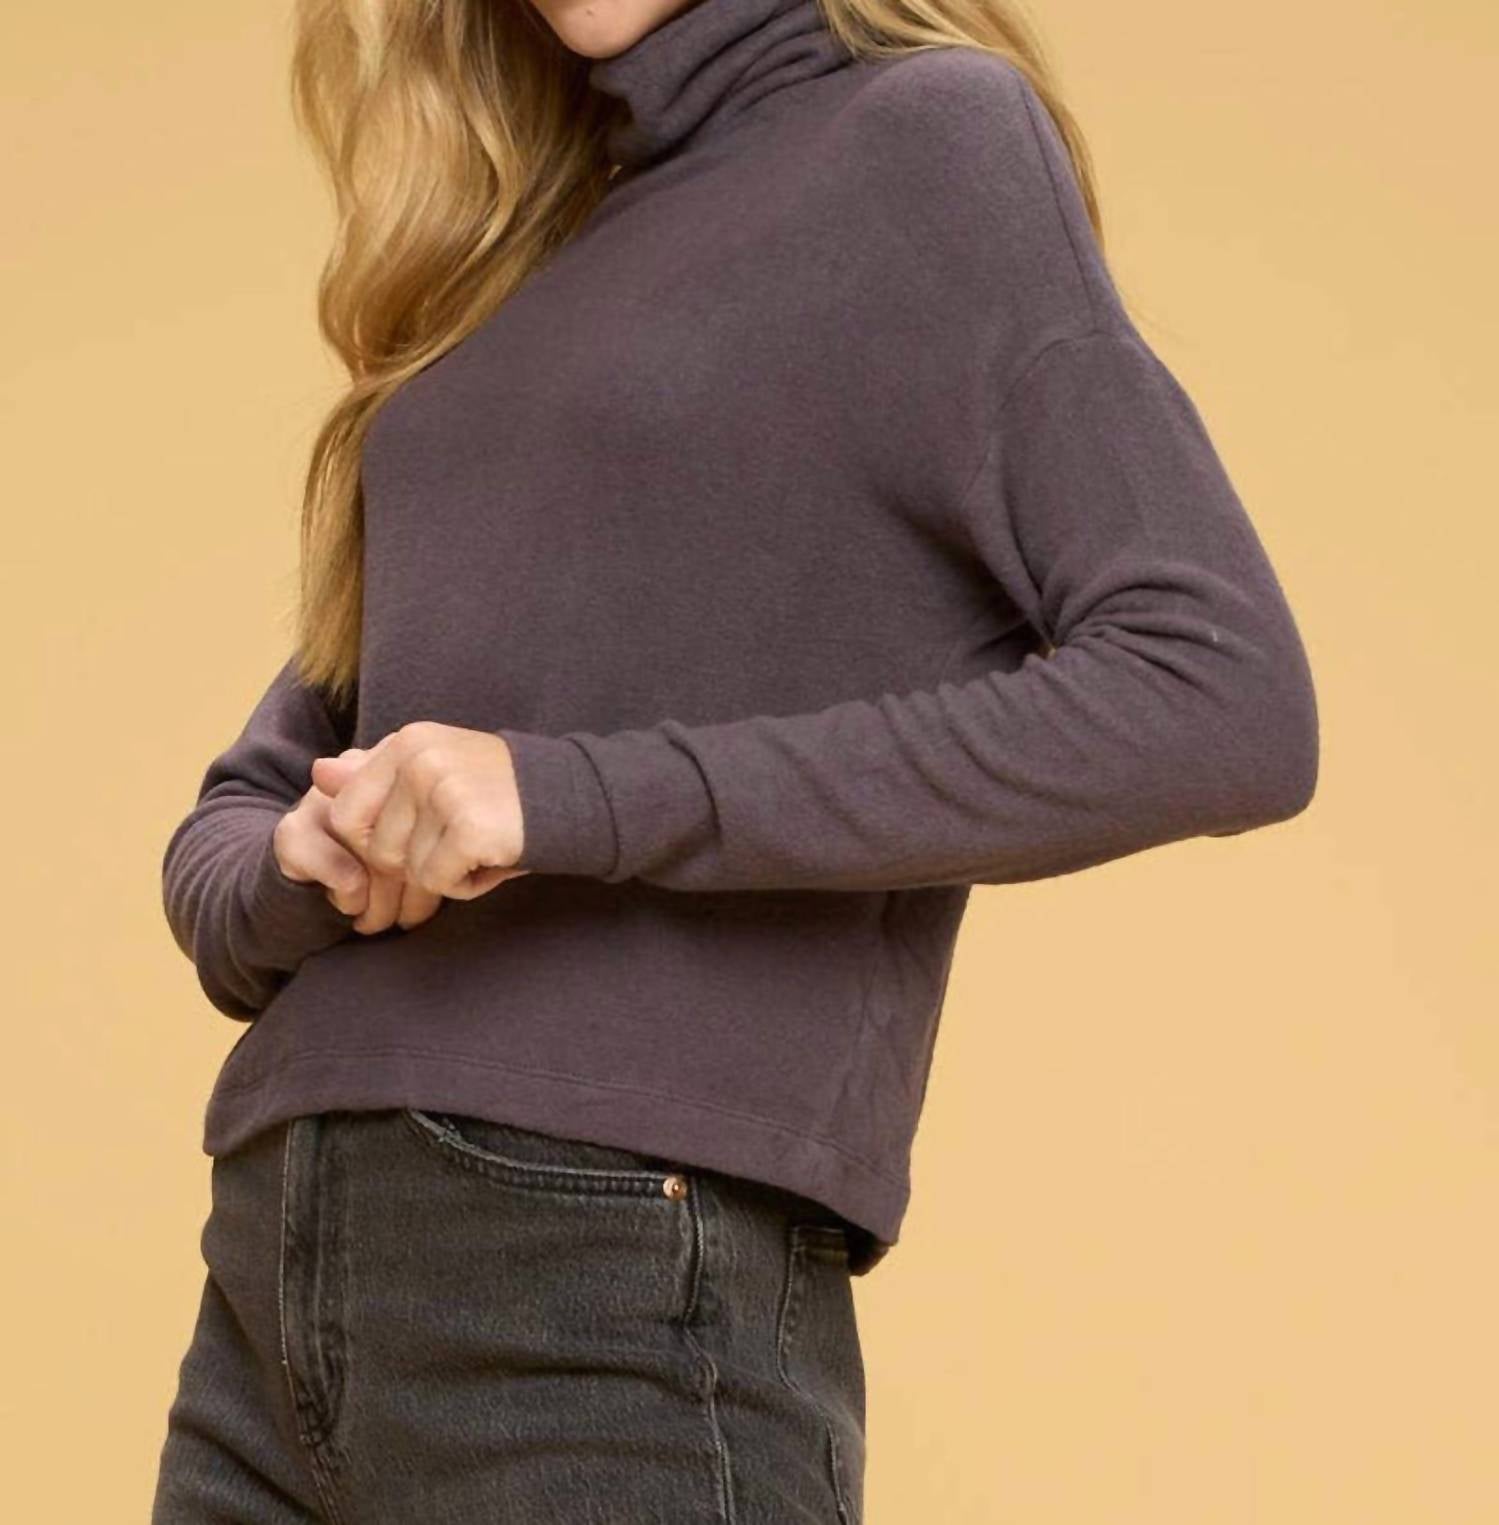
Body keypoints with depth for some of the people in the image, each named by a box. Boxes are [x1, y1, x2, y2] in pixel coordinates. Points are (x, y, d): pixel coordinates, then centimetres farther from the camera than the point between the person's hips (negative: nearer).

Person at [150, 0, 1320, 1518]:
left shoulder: (927, 138, 1)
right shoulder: (510, 260, 20)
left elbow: (1223, 707, -13)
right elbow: (230, 820, 21)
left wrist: (596, 799, -18)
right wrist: (301, 870, -4)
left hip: (621, 1287, -6)